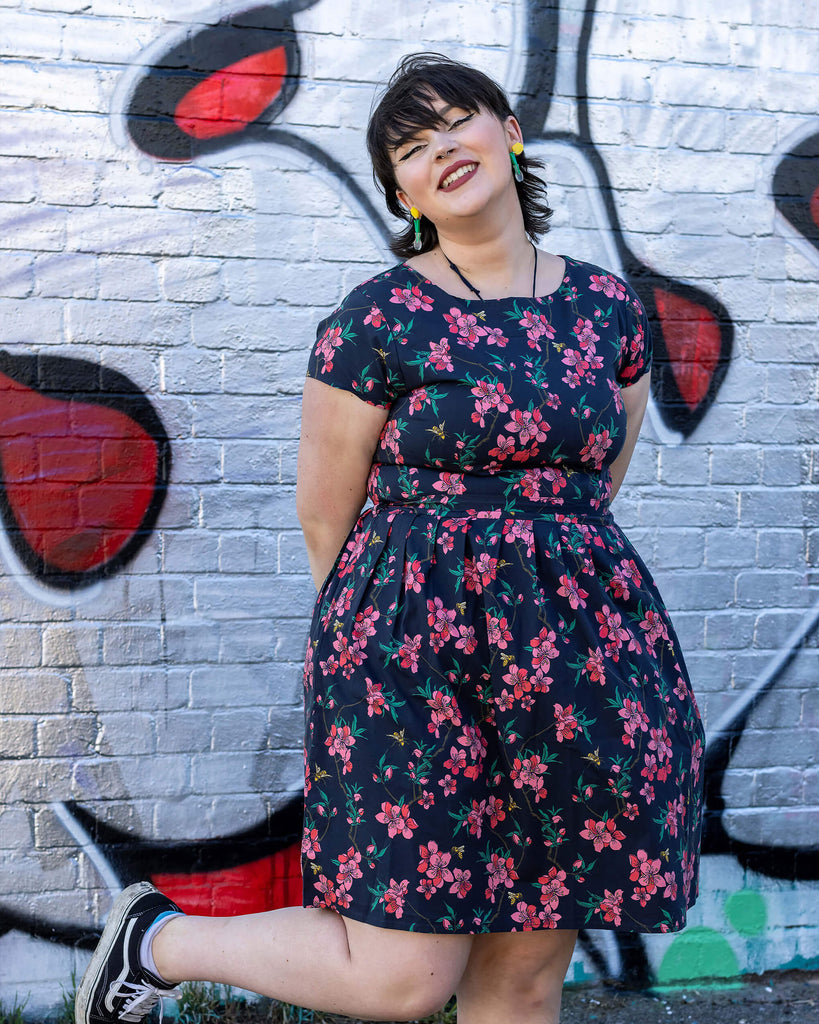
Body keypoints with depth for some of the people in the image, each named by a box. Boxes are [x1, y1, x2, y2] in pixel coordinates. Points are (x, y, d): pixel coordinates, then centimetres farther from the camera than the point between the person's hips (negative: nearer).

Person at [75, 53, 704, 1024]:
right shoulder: (378, 317, -7)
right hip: (417, 647, -5)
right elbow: (323, 514, 0)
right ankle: (156, 940, 22)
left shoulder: (608, 306, 7)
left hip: (581, 646, 5)